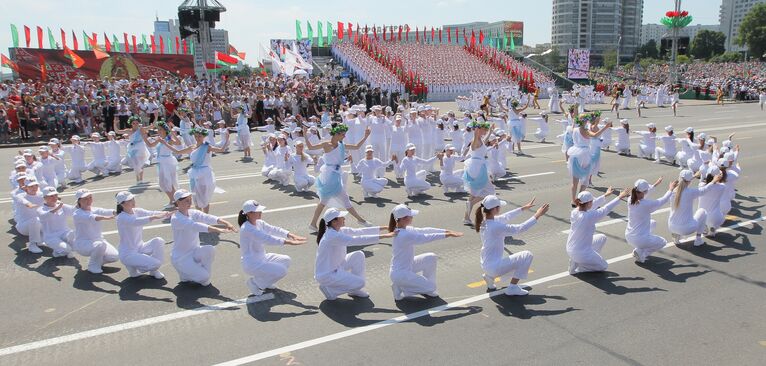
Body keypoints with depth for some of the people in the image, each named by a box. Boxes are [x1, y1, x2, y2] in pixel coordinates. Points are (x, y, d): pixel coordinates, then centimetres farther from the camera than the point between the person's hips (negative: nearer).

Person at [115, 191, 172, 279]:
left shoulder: (137, 211, 3)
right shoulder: (122, 218, -18)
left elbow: (152, 213, -12)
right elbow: (136, 221, -39)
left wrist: (168, 213, -32)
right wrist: (154, 217, -51)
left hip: (140, 247, 7)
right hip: (128, 254, -7)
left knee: (159, 241, -20)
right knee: (156, 263, -24)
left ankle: (154, 270, -1)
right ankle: (133, 267, 5)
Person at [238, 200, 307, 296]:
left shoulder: (259, 223, 4)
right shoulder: (247, 228, -24)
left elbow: (274, 229, -3)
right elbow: (267, 239, -31)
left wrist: (291, 235, -19)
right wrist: (289, 242, -35)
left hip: (262, 258, 9)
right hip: (251, 264, -9)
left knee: (287, 260, 3)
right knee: (282, 271, -18)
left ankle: (264, 279, 17)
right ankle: (255, 282, 2)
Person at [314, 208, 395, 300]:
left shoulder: (339, 231, 0)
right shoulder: (333, 236, -28)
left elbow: (359, 232, 3)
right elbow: (357, 240, -33)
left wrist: (383, 228, -1)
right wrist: (384, 236, -33)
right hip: (326, 275, -10)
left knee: (358, 255, 1)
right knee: (359, 283, -13)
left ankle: (354, 290, 11)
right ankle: (329, 289, 1)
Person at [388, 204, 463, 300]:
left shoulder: (405, 229, 0)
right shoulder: (404, 235, -29)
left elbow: (424, 230, 4)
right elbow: (426, 238, -26)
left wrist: (446, 231, 0)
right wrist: (448, 235, -19)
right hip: (400, 273, -10)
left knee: (431, 258, 11)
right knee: (431, 287, -4)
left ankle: (427, 288, 21)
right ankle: (399, 289, 5)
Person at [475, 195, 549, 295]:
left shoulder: (484, 221, 0)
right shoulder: (496, 227, -26)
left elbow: (505, 217, 15)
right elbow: (520, 228, -21)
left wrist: (523, 208, 22)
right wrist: (537, 216, -12)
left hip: (485, 265, 9)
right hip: (494, 267, -9)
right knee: (527, 255, -4)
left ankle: (490, 276, 19)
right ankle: (512, 288, -1)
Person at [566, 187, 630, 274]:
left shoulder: (574, 212, -8)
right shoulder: (589, 216, -28)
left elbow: (593, 204, 9)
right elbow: (606, 209, -15)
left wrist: (605, 195, 21)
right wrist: (620, 197, -3)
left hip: (570, 249, 7)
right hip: (582, 253, -7)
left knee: (602, 238, 24)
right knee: (603, 266, 19)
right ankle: (576, 267, 5)